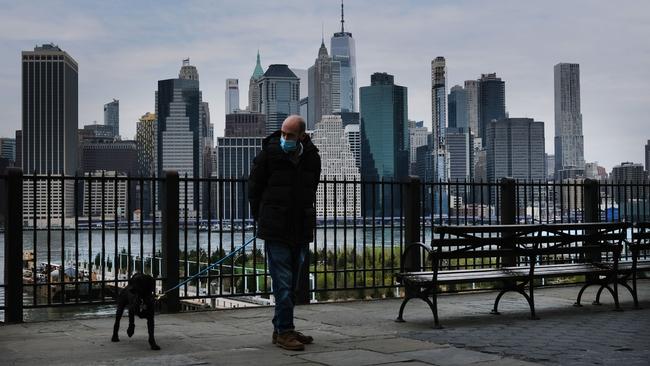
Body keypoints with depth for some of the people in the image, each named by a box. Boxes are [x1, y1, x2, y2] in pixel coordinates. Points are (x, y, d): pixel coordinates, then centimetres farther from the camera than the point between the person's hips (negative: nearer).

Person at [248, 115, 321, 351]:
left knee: (294, 283, 12)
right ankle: (284, 331, 0)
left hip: (302, 229, 5)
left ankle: (281, 328, 23)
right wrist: (261, 218, 6)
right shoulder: (268, 154, -7)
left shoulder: (312, 158, 4)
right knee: (283, 282, -7)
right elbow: (254, 188, 3)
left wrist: (307, 220, 12)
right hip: (276, 230, -5)